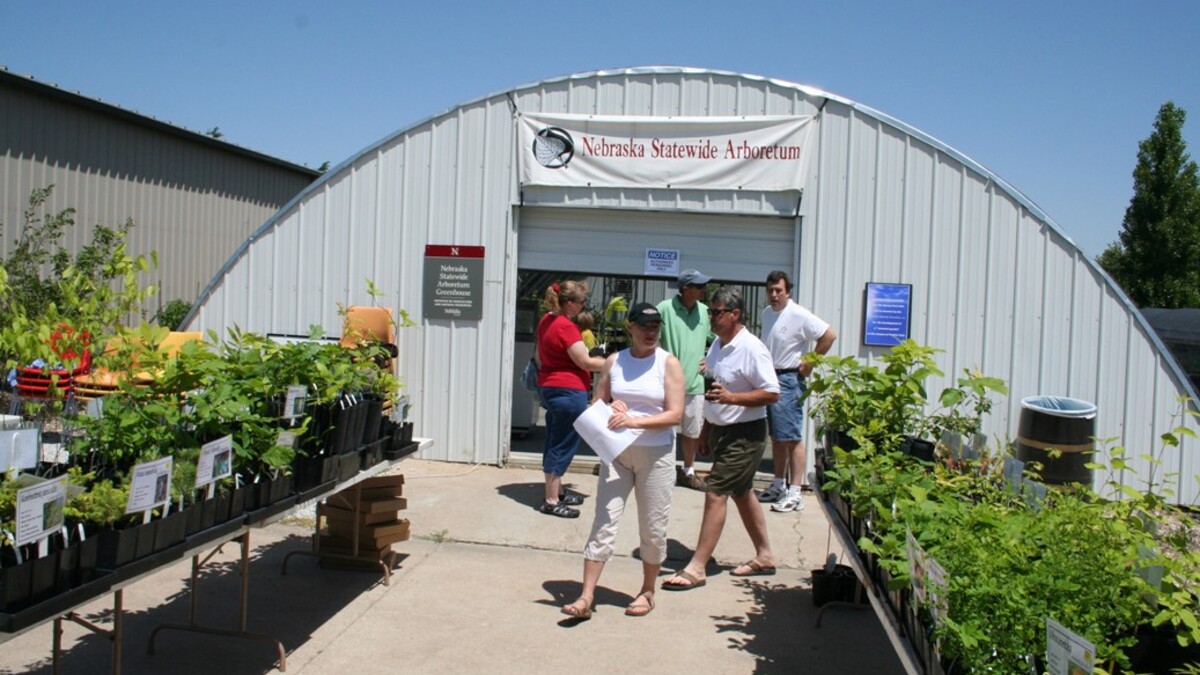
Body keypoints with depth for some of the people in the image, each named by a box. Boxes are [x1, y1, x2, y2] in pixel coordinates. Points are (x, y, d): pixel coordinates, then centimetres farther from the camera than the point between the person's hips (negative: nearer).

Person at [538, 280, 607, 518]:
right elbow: (585, 362, -18)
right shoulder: (566, 326, -20)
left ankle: (557, 492, 27)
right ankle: (551, 501, 3)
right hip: (569, 391, -10)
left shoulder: (547, 320, 9)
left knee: (555, 444, 17)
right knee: (563, 446, -2)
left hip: (549, 387, 10)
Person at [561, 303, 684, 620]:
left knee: (652, 527, 7)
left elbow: (675, 414, -12)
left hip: (656, 454, -2)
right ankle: (586, 597, 1)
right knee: (604, 523, -2)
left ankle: (648, 591, 27)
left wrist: (634, 421, -23)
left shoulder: (668, 363, -5)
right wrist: (609, 410, -11)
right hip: (617, 452, 2)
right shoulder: (613, 362, 4)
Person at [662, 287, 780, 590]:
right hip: (720, 430, 9)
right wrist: (706, 428, 20)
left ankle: (696, 568, -4)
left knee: (716, 494, -10)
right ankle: (765, 556, 32)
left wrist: (731, 397, -31)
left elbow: (772, 393, -21)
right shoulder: (718, 345, 9)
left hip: (745, 434, -9)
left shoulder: (751, 349, -19)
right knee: (741, 493, 17)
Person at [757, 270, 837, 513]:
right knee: (776, 437, 15)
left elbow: (829, 335, -18)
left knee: (792, 438, -7)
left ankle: (795, 493, -4)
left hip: (788, 380, -8)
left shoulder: (798, 315, -14)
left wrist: (809, 364, -14)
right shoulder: (767, 313, 10)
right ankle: (779, 485, 26)